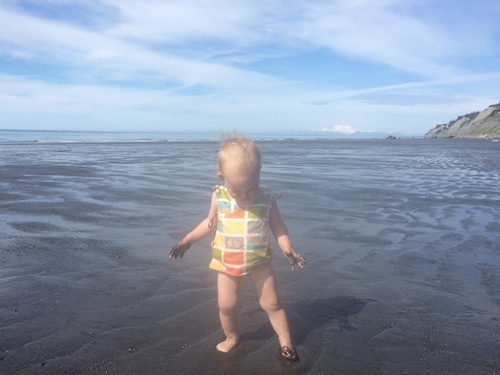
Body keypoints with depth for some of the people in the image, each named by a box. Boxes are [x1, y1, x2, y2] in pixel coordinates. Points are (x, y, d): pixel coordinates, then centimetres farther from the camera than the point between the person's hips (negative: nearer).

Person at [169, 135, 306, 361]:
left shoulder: (267, 198, -15)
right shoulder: (219, 197, -11)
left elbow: (277, 225, -4)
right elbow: (210, 223, 5)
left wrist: (287, 249, -18)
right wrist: (187, 241, 7)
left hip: (259, 261, -1)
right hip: (227, 263, 1)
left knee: (272, 303, 8)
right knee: (226, 306, 10)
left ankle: (285, 342, 27)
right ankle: (231, 337, 37)